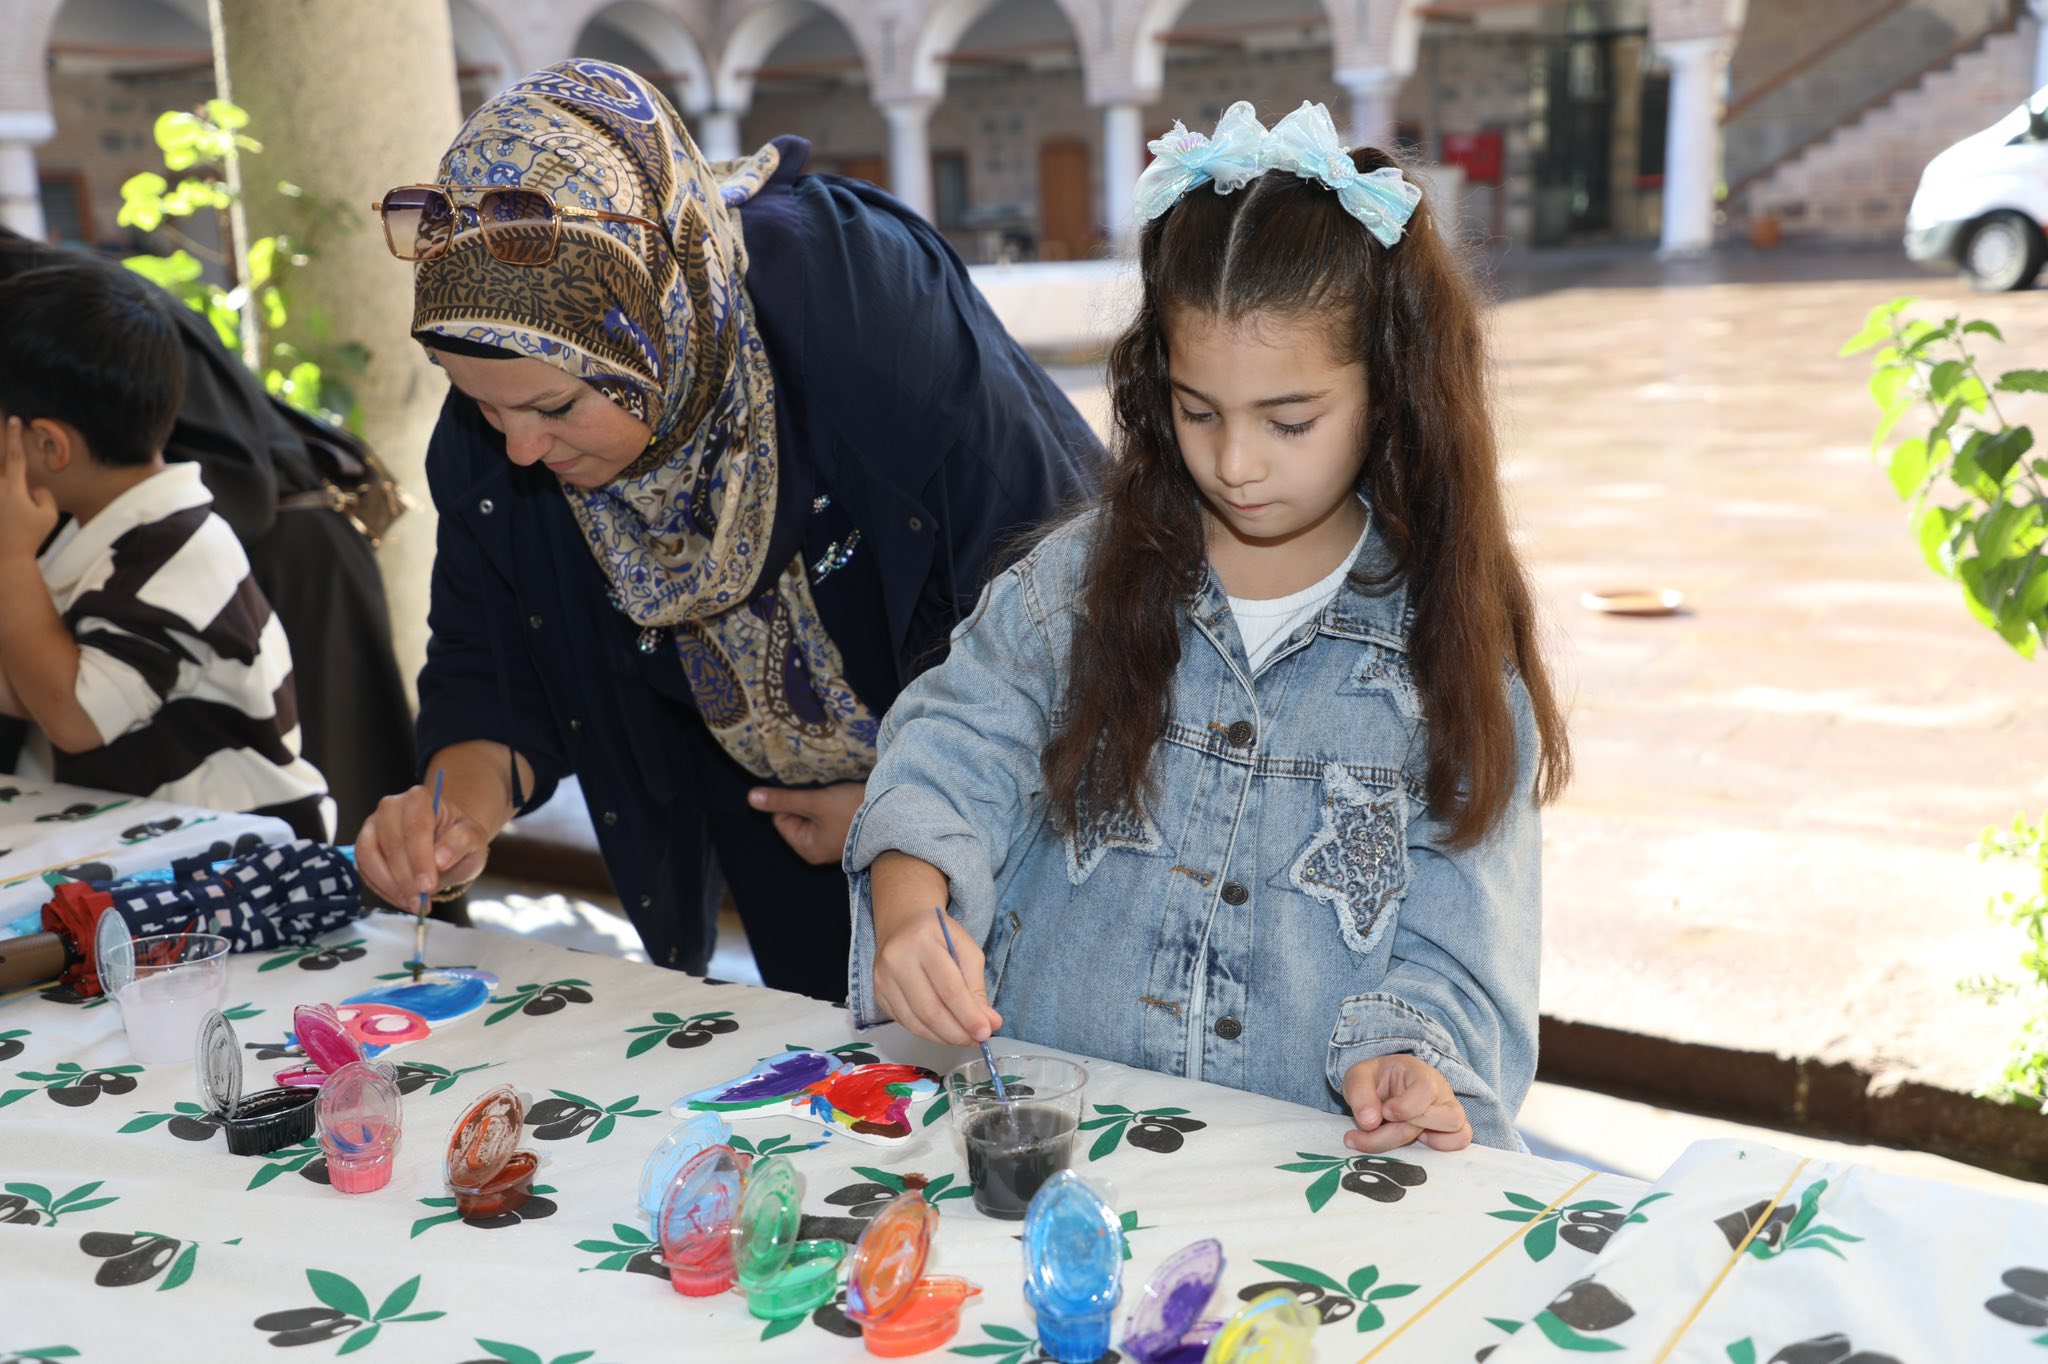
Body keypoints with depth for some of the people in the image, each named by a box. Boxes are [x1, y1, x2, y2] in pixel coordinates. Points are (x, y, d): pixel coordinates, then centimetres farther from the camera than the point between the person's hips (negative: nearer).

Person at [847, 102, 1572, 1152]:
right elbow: (953, 757, -3)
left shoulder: (1456, 652, 3)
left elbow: (1455, 944, 1)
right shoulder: (1080, 581, 6)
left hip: (1309, 1157, -2)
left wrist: (1405, 1058, -20)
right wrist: (910, 909, -23)